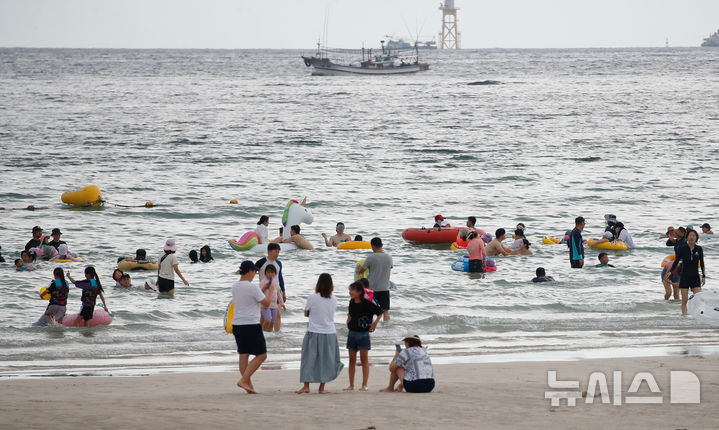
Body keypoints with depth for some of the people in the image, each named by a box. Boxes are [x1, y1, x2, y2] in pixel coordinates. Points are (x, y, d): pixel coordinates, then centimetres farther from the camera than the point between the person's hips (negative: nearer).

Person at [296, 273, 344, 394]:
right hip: (329, 333, 2)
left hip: (314, 333, -2)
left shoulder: (312, 297, -10)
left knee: (309, 359, 6)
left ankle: (306, 386, 3)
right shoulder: (333, 299, -2)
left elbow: (306, 313, 2)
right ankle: (322, 387, 11)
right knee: (325, 360, 10)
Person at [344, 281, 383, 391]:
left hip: (363, 334, -5)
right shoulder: (352, 302, 3)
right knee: (352, 359, 7)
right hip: (352, 333, 5)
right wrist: (349, 319, 11)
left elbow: (380, 312, -3)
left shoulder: (367, 303, -13)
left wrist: (375, 323, -6)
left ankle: (364, 385, 1)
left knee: (364, 359, -1)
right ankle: (351, 385, 12)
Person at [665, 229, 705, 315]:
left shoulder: (699, 249, 2)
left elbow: (702, 264, 7)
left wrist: (704, 276, 3)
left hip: (695, 277, 1)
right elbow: (676, 261, 3)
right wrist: (670, 272, -7)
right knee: (684, 300, -3)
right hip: (684, 277, -1)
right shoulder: (683, 249, -3)